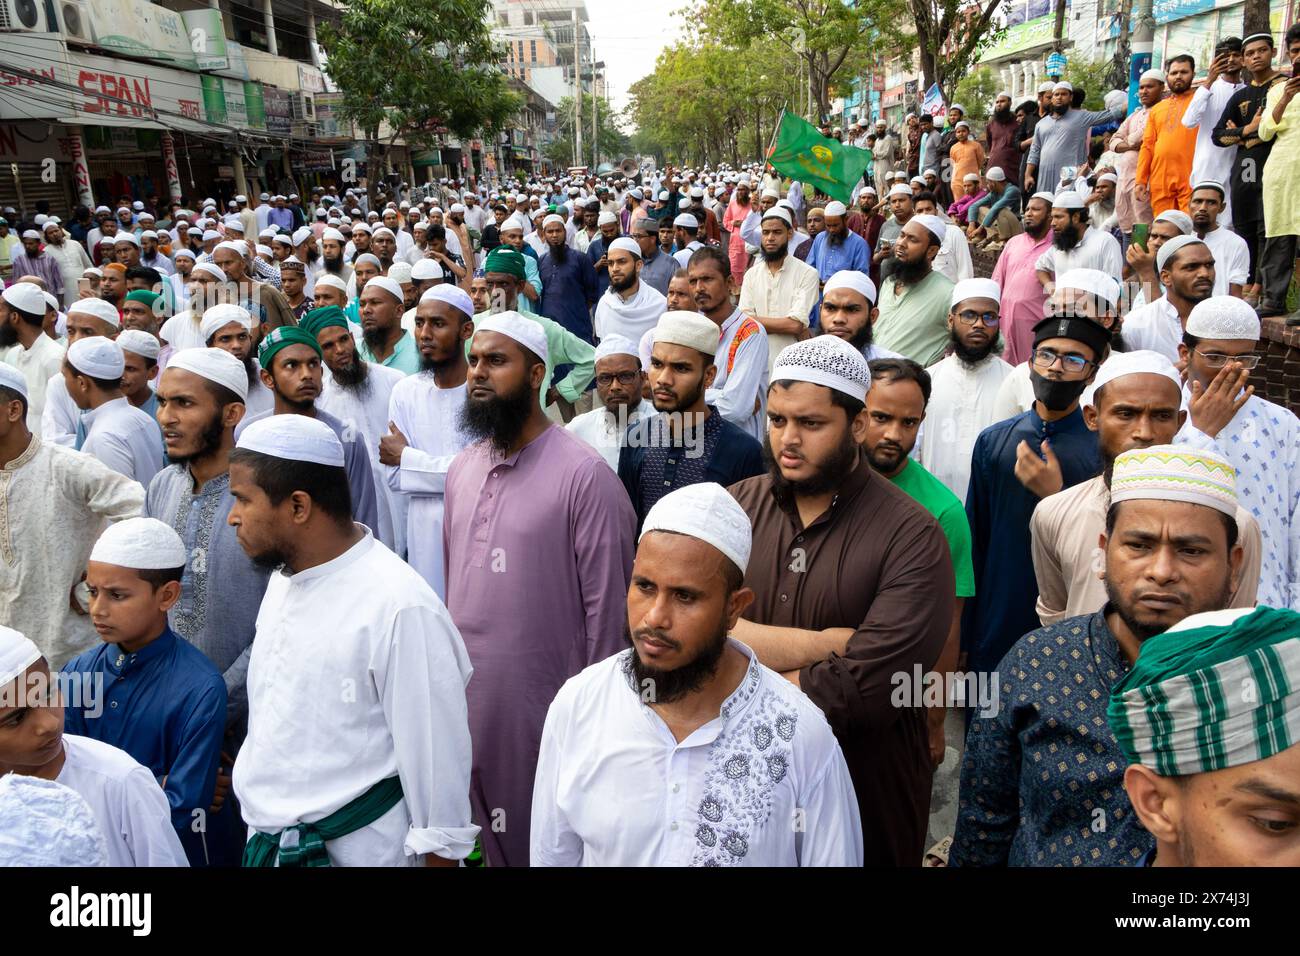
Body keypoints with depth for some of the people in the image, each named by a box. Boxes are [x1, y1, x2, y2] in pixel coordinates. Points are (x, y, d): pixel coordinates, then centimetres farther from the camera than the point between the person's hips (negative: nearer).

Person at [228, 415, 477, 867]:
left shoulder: (401, 608, -25)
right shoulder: (283, 576, 2)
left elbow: (436, 758, -20)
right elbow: (273, 722, 11)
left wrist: (437, 852, -15)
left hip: (354, 850, -7)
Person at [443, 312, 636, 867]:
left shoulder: (583, 473, -16)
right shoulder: (462, 468, 7)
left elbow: (606, 605, -14)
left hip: (546, 702, -6)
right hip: (464, 695, 6)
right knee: (489, 838, 21)